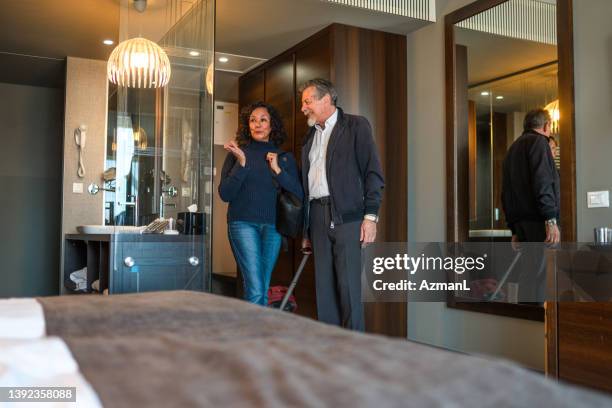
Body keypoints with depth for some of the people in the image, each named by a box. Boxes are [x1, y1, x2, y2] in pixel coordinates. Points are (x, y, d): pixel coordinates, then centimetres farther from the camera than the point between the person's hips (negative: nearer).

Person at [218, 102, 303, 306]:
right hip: (243, 223, -3)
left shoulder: (285, 157, 11)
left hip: (273, 225, 3)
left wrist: (277, 170, -6)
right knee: (255, 291, -12)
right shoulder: (237, 154, 6)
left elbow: (298, 195, 4)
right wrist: (241, 163, -11)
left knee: (263, 290, 7)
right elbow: (225, 194, -2)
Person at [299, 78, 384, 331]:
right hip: (317, 217, 6)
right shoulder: (310, 137, 22)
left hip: (346, 216, -6)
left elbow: (373, 173, -4)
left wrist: (371, 215, -13)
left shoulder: (356, 126, 4)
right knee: (323, 286, 6)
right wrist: (306, 229, 16)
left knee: (348, 285, -8)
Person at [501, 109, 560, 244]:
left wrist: (515, 230, 25)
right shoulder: (538, 141, -2)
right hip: (538, 222, -9)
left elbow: (505, 192, 23)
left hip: (520, 224, 9)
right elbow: (542, 181, -16)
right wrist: (551, 220, -20)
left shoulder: (513, 148, 23)